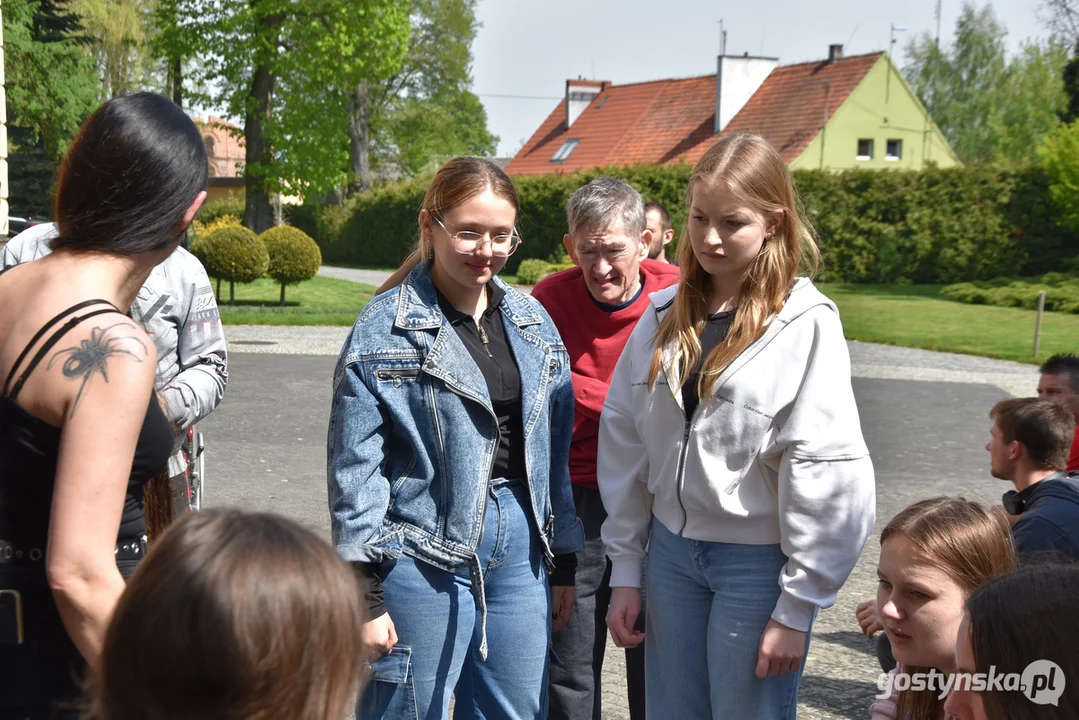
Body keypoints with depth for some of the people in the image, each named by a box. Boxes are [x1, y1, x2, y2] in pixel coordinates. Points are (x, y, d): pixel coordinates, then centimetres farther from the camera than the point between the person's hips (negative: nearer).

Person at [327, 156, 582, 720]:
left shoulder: (532, 321, 10)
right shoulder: (384, 329, -7)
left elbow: (553, 452, 14)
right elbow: (354, 468, -9)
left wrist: (563, 565, 13)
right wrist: (363, 596, -11)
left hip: (520, 545, 5)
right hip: (425, 553, -5)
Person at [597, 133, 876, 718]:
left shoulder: (806, 324, -12)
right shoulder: (664, 315, 3)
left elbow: (826, 474, -13)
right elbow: (624, 443, 6)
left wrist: (796, 608, -12)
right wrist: (624, 571, 6)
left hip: (758, 561, -4)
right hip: (671, 549, 5)